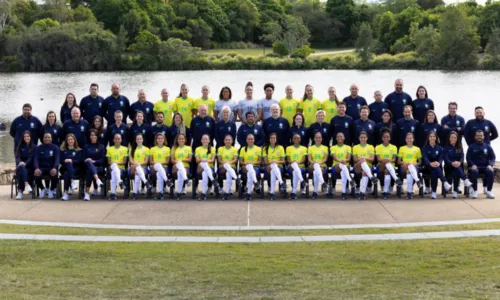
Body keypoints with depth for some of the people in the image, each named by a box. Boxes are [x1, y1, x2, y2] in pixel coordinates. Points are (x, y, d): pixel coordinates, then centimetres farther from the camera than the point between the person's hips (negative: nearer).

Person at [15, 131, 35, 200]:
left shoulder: (34, 147, 10)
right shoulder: (20, 146, 17)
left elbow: (31, 158, -3)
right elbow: (17, 156, 3)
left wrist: (25, 163, -23)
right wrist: (20, 162, -22)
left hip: (29, 167, -2)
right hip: (21, 165, 2)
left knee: (20, 172, -36)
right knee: (21, 168, -38)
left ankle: (20, 191, -41)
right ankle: (26, 184, -55)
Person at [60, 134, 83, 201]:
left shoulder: (79, 151, 16)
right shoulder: (63, 150, 20)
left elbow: (80, 161, 3)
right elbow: (61, 161, 9)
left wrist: (72, 161, -14)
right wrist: (65, 161, -13)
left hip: (76, 168, -2)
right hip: (65, 168, 2)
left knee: (66, 173, -33)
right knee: (69, 164, -34)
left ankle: (65, 192, -38)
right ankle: (72, 181, -48)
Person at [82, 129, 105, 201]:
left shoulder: (101, 147, 15)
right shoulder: (86, 147, 20)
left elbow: (103, 160, 6)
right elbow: (83, 158, 13)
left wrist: (94, 161, -11)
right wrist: (88, 160, -10)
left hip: (99, 167, -1)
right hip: (88, 166, 1)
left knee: (89, 171, -38)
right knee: (89, 162, -39)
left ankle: (87, 192, -45)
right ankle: (97, 179, -62)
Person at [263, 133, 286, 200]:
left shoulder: (280, 148, 9)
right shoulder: (265, 148, 10)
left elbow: (283, 161, 5)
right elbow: (265, 162, 2)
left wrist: (276, 161, -15)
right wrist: (271, 163, -20)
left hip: (279, 167, 0)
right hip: (269, 167, 0)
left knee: (273, 171, -40)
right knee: (273, 167, -40)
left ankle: (272, 192, -49)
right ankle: (282, 183, -58)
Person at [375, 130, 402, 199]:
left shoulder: (394, 147, 11)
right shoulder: (378, 147, 9)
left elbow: (394, 159, 2)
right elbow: (378, 159, -4)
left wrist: (390, 160, -21)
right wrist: (384, 160, -25)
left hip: (391, 166, 1)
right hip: (381, 167, -1)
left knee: (387, 171, -37)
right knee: (387, 162, -36)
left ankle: (385, 191, -39)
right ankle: (396, 179, -52)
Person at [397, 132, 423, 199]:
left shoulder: (417, 149, 15)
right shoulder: (402, 148, 14)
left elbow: (420, 162, 14)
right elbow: (398, 161, 10)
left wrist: (415, 164, -7)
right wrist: (404, 163, -11)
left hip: (414, 167, 1)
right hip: (404, 167, -1)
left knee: (409, 171, -39)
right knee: (410, 166, -39)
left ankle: (409, 192, -45)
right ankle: (417, 180, -57)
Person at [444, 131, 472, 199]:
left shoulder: (459, 148, 16)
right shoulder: (446, 148, 8)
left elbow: (462, 157, 0)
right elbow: (446, 158, -7)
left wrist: (459, 162, -24)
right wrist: (452, 163, -28)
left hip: (458, 165, 1)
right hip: (449, 167, -1)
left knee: (456, 173, -34)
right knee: (457, 168, -36)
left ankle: (455, 191, -36)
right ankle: (466, 180, -51)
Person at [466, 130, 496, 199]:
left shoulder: (488, 146, 13)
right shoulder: (471, 147, 10)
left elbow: (493, 157, 6)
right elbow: (468, 158, 4)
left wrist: (490, 165, -14)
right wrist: (473, 165, -16)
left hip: (485, 166, 1)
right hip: (475, 166, -1)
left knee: (491, 172, -33)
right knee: (474, 172, -37)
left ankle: (488, 191, -22)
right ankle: (475, 191, -24)